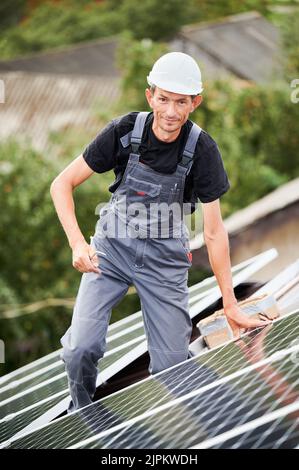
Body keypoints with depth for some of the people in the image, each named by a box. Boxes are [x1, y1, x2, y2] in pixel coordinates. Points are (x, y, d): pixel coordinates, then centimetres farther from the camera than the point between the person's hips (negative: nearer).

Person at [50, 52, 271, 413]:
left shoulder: (202, 149, -13)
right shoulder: (125, 131, -14)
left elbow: (214, 231, -8)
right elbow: (62, 184, -9)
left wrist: (230, 305, -7)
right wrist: (78, 244, -24)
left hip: (166, 258, 1)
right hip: (112, 248, 0)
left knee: (173, 366, -3)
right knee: (81, 349, -15)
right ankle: (82, 413, 14)